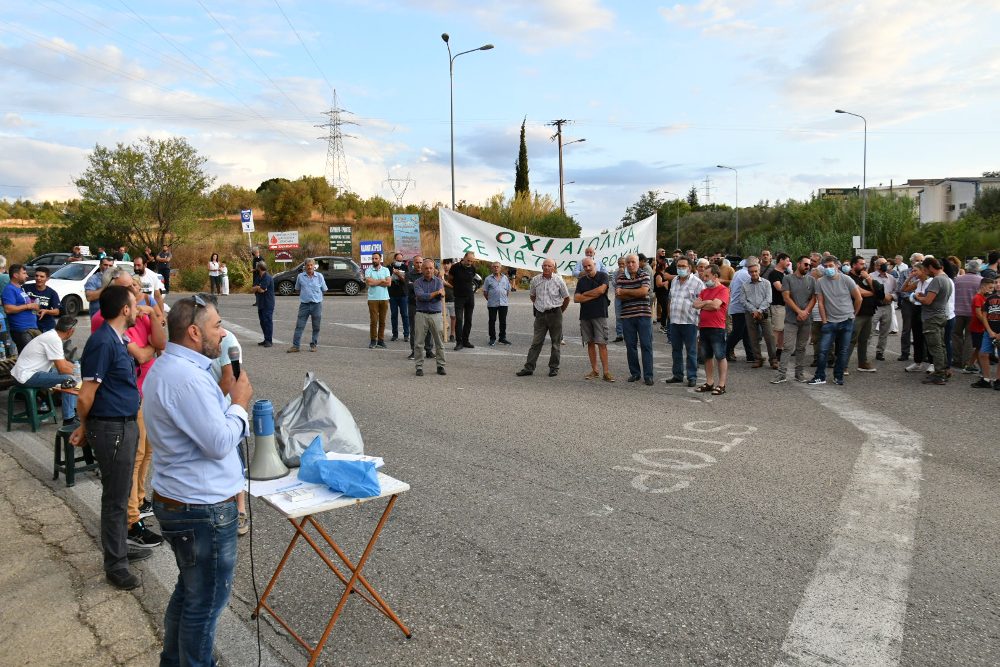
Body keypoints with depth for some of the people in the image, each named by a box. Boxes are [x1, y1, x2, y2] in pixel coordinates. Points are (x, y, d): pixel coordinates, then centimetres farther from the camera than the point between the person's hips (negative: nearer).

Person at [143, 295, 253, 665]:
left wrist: (227, 399, 4)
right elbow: (220, 443, -26)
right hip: (203, 510, -11)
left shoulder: (166, 367, 9)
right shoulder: (187, 377, -26)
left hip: (179, 500, 11)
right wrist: (240, 403, -14)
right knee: (207, 601, 8)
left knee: (189, 590, 26)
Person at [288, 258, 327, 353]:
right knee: (299, 326, -3)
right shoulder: (300, 276, 3)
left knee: (316, 327, 7)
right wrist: (304, 295, 11)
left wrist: (316, 295, 11)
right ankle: (295, 346, 0)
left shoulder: (319, 276, 1)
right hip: (304, 304, 0)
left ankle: (313, 345, 18)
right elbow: (297, 289, 17)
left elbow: (324, 290, 11)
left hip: (317, 304, 0)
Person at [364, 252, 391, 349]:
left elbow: (389, 283, -5)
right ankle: (373, 340, 4)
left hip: (384, 298, 2)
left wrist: (375, 282, -8)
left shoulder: (385, 270, 7)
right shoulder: (368, 270, 3)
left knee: (382, 321, 4)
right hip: (373, 298, -2)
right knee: (373, 320, -3)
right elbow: (368, 282, -14)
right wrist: (382, 280, -6)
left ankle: (381, 340, 11)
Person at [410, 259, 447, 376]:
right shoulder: (417, 282, 3)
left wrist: (426, 296, -11)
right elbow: (421, 296, -13)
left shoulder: (439, 281, 6)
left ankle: (441, 366, 14)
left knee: (439, 342, 4)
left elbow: (441, 296, -10)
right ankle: (419, 367, 9)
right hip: (421, 314, -1)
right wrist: (436, 293, -8)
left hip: (436, 315, 1)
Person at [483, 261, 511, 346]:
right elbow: (485, 292, 4)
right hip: (492, 304, -2)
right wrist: (489, 300, 3)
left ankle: (503, 338, 17)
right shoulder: (488, 279, 2)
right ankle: (492, 339, 10)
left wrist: (506, 299, 7)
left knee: (503, 321, 7)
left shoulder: (505, 278, 10)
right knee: (492, 321, 2)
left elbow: (508, 290, 16)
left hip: (503, 303, 2)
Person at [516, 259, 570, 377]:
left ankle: (554, 368, 14)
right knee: (536, 342, 2)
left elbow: (566, 298, 5)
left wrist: (560, 311, 9)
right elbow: (532, 295, 20)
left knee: (555, 342, 5)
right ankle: (529, 367, 3)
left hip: (554, 314, -2)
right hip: (540, 314, 2)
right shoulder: (535, 280, 3)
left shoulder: (558, 280, -4)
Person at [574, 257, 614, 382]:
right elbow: (576, 298, 2)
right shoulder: (581, 280, 12)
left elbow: (601, 290, -16)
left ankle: (606, 372, -7)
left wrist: (585, 294, -3)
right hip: (585, 315, 5)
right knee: (590, 343, 7)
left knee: (601, 343, -8)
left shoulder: (603, 276, 1)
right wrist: (593, 296, -7)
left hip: (599, 314, -4)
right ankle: (594, 371, 14)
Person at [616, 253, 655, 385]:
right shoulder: (621, 277, 7)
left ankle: (648, 375, 2)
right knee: (630, 345, 8)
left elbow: (644, 291, -14)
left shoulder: (644, 274, 1)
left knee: (646, 345, -2)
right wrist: (637, 294, -12)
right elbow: (618, 295, -6)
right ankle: (634, 373, 19)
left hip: (644, 314, -2)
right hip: (627, 315, 2)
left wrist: (625, 292, -7)